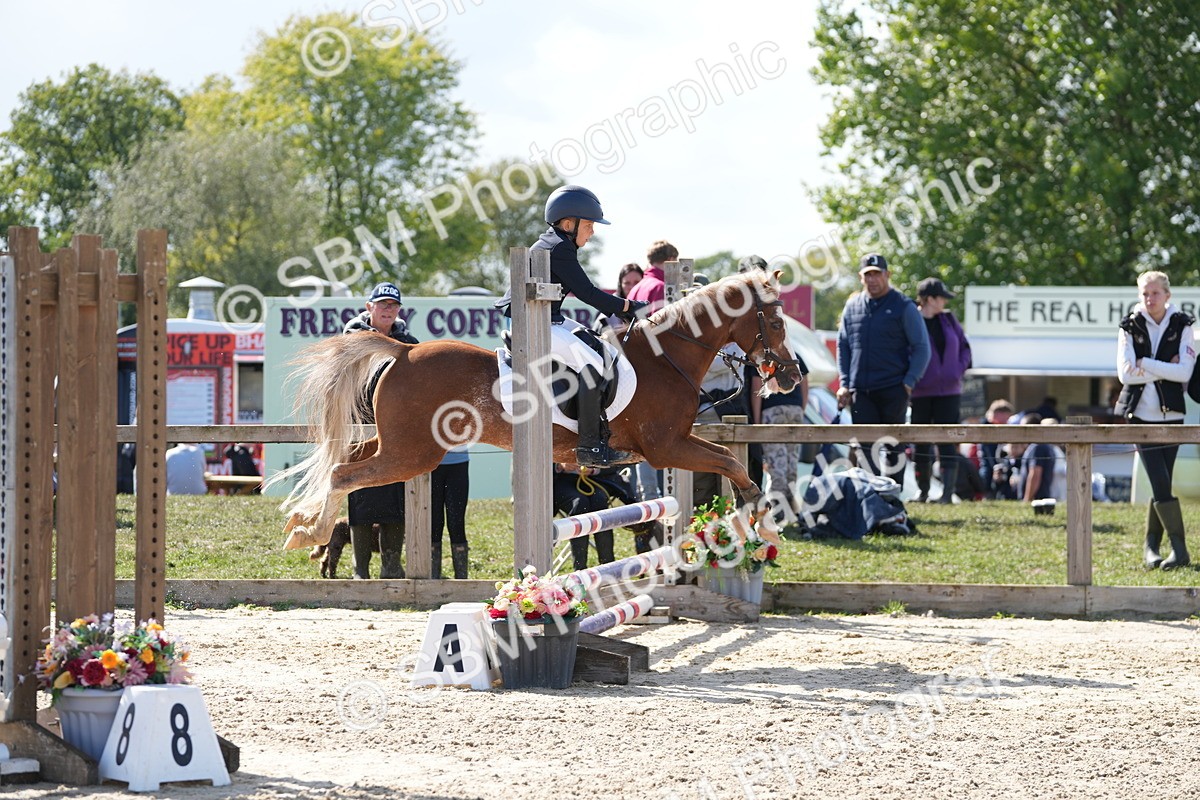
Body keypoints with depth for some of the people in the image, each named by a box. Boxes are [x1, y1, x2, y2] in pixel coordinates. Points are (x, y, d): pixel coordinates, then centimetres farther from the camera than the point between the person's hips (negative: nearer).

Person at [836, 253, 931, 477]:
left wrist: (909, 382, -10)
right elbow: (843, 346, 17)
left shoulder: (904, 307, -2)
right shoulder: (852, 306, 11)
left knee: (893, 446, 1)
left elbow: (921, 348, -1)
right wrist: (844, 383, 8)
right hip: (860, 391, 4)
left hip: (893, 391, -4)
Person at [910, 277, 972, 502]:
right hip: (920, 393, -3)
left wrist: (959, 370, 2)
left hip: (948, 392, 3)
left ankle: (947, 492, -10)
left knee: (947, 442, -6)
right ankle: (923, 491, 18)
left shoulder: (948, 320, 9)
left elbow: (964, 347, 17)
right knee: (921, 445, 5)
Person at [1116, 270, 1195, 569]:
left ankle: (1152, 547, 14)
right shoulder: (1130, 328, 2)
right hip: (1141, 415, -1)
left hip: (1170, 414, 1)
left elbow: (1184, 372, -10)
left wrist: (1145, 364, -13)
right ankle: (1179, 548, -8)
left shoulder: (1182, 327, 2)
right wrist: (1164, 371, -11)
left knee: (1161, 485, 2)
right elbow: (1125, 373, -8)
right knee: (1160, 484, -10)